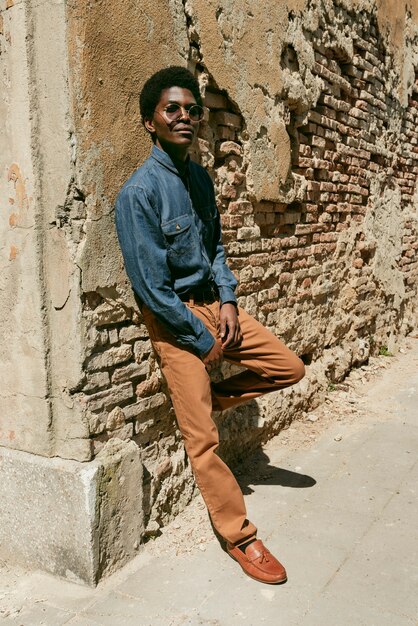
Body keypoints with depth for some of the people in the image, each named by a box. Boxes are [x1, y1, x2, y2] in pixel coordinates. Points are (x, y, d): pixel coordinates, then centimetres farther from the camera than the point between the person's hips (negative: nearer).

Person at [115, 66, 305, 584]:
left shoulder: (200, 178, 5)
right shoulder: (139, 192, -18)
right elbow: (151, 284, -20)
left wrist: (228, 299, 0)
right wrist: (203, 338, -13)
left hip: (212, 303, 7)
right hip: (173, 318, -7)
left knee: (289, 367, 6)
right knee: (202, 439, -1)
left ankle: (212, 397, 23)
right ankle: (240, 537, 15)